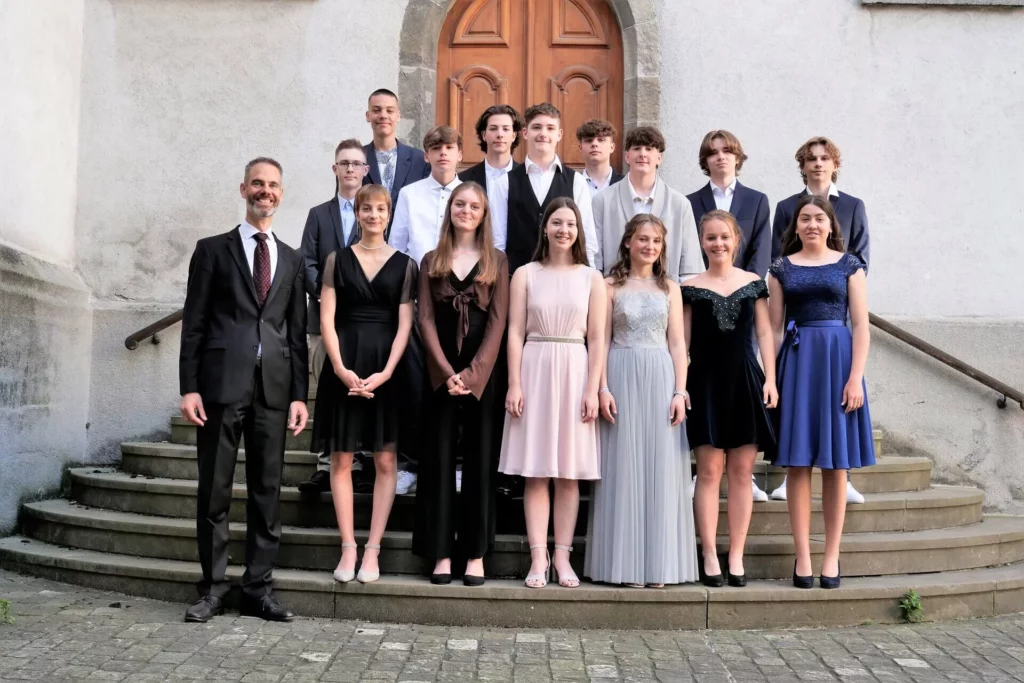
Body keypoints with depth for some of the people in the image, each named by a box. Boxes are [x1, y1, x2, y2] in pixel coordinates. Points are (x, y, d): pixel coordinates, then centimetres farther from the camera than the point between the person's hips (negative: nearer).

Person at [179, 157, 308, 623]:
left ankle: (259, 589, 13)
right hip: (221, 385, -2)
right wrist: (189, 387, -6)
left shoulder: (292, 260, 16)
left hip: (273, 389, 3)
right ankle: (212, 588, 13)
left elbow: (297, 332, 12)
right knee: (214, 492, 2)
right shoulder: (213, 250, 7)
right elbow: (194, 323, 2)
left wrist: (299, 393, 5)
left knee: (267, 493, 5)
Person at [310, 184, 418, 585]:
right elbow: (326, 319, 1)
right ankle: (348, 547, 9)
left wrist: (385, 373, -13)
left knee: (385, 461, 0)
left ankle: (373, 550, 7)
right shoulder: (337, 260, 7)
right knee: (341, 459, 2)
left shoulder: (404, 265, 6)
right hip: (345, 366, 1)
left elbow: (404, 324, 0)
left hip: (386, 367, 0)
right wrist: (341, 369, -11)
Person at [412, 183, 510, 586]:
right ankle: (441, 553, 8)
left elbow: (498, 321, -2)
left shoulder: (496, 261, 6)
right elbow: (425, 320, 2)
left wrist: (472, 372, -12)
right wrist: (446, 371, -11)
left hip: (481, 374, -1)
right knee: (439, 460, 2)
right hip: (441, 374, 1)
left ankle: (476, 554, 8)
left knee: (479, 461, 2)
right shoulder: (431, 261, 10)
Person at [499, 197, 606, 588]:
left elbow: (597, 339, 4)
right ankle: (538, 557, 4)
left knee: (569, 473, 3)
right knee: (535, 472, 0)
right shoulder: (525, 274, 6)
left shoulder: (591, 278, 7)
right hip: (534, 370, 0)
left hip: (574, 371, 1)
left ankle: (562, 556, 9)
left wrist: (593, 389, -4)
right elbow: (515, 333, 2)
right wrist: (514, 384, -6)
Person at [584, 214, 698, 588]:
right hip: (622, 378, -2)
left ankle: (658, 563, 10)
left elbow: (677, 344, 7)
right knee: (624, 467, 0)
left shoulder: (670, 289, 12)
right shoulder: (611, 286, 6)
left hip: (661, 379, 2)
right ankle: (625, 563, 7)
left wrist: (680, 392, -2)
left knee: (660, 467, 2)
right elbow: (602, 341, 1)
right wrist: (603, 388, -9)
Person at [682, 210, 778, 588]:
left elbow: (764, 333, 7)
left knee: (742, 471, 3)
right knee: (709, 469, -2)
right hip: (706, 382, -1)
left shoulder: (754, 283, 9)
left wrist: (770, 379, -1)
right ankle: (709, 555, 5)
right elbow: (683, 340, 4)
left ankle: (736, 555, 11)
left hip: (745, 380, 2)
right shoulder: (691, 288, 4)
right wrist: (679, 385, -2)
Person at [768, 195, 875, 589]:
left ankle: (832, 556, 12)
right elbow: (775, 328, 5)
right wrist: (770, 378, -2)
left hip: (837, 360, 0)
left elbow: (861, 326, 0)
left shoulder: (849, 265, 5)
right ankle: (803, 557, 6)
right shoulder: (782, 268, 8)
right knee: (798, 463, 1)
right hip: (796, 363, 1)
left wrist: (855, 378, -10)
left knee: (836, 464, 4)